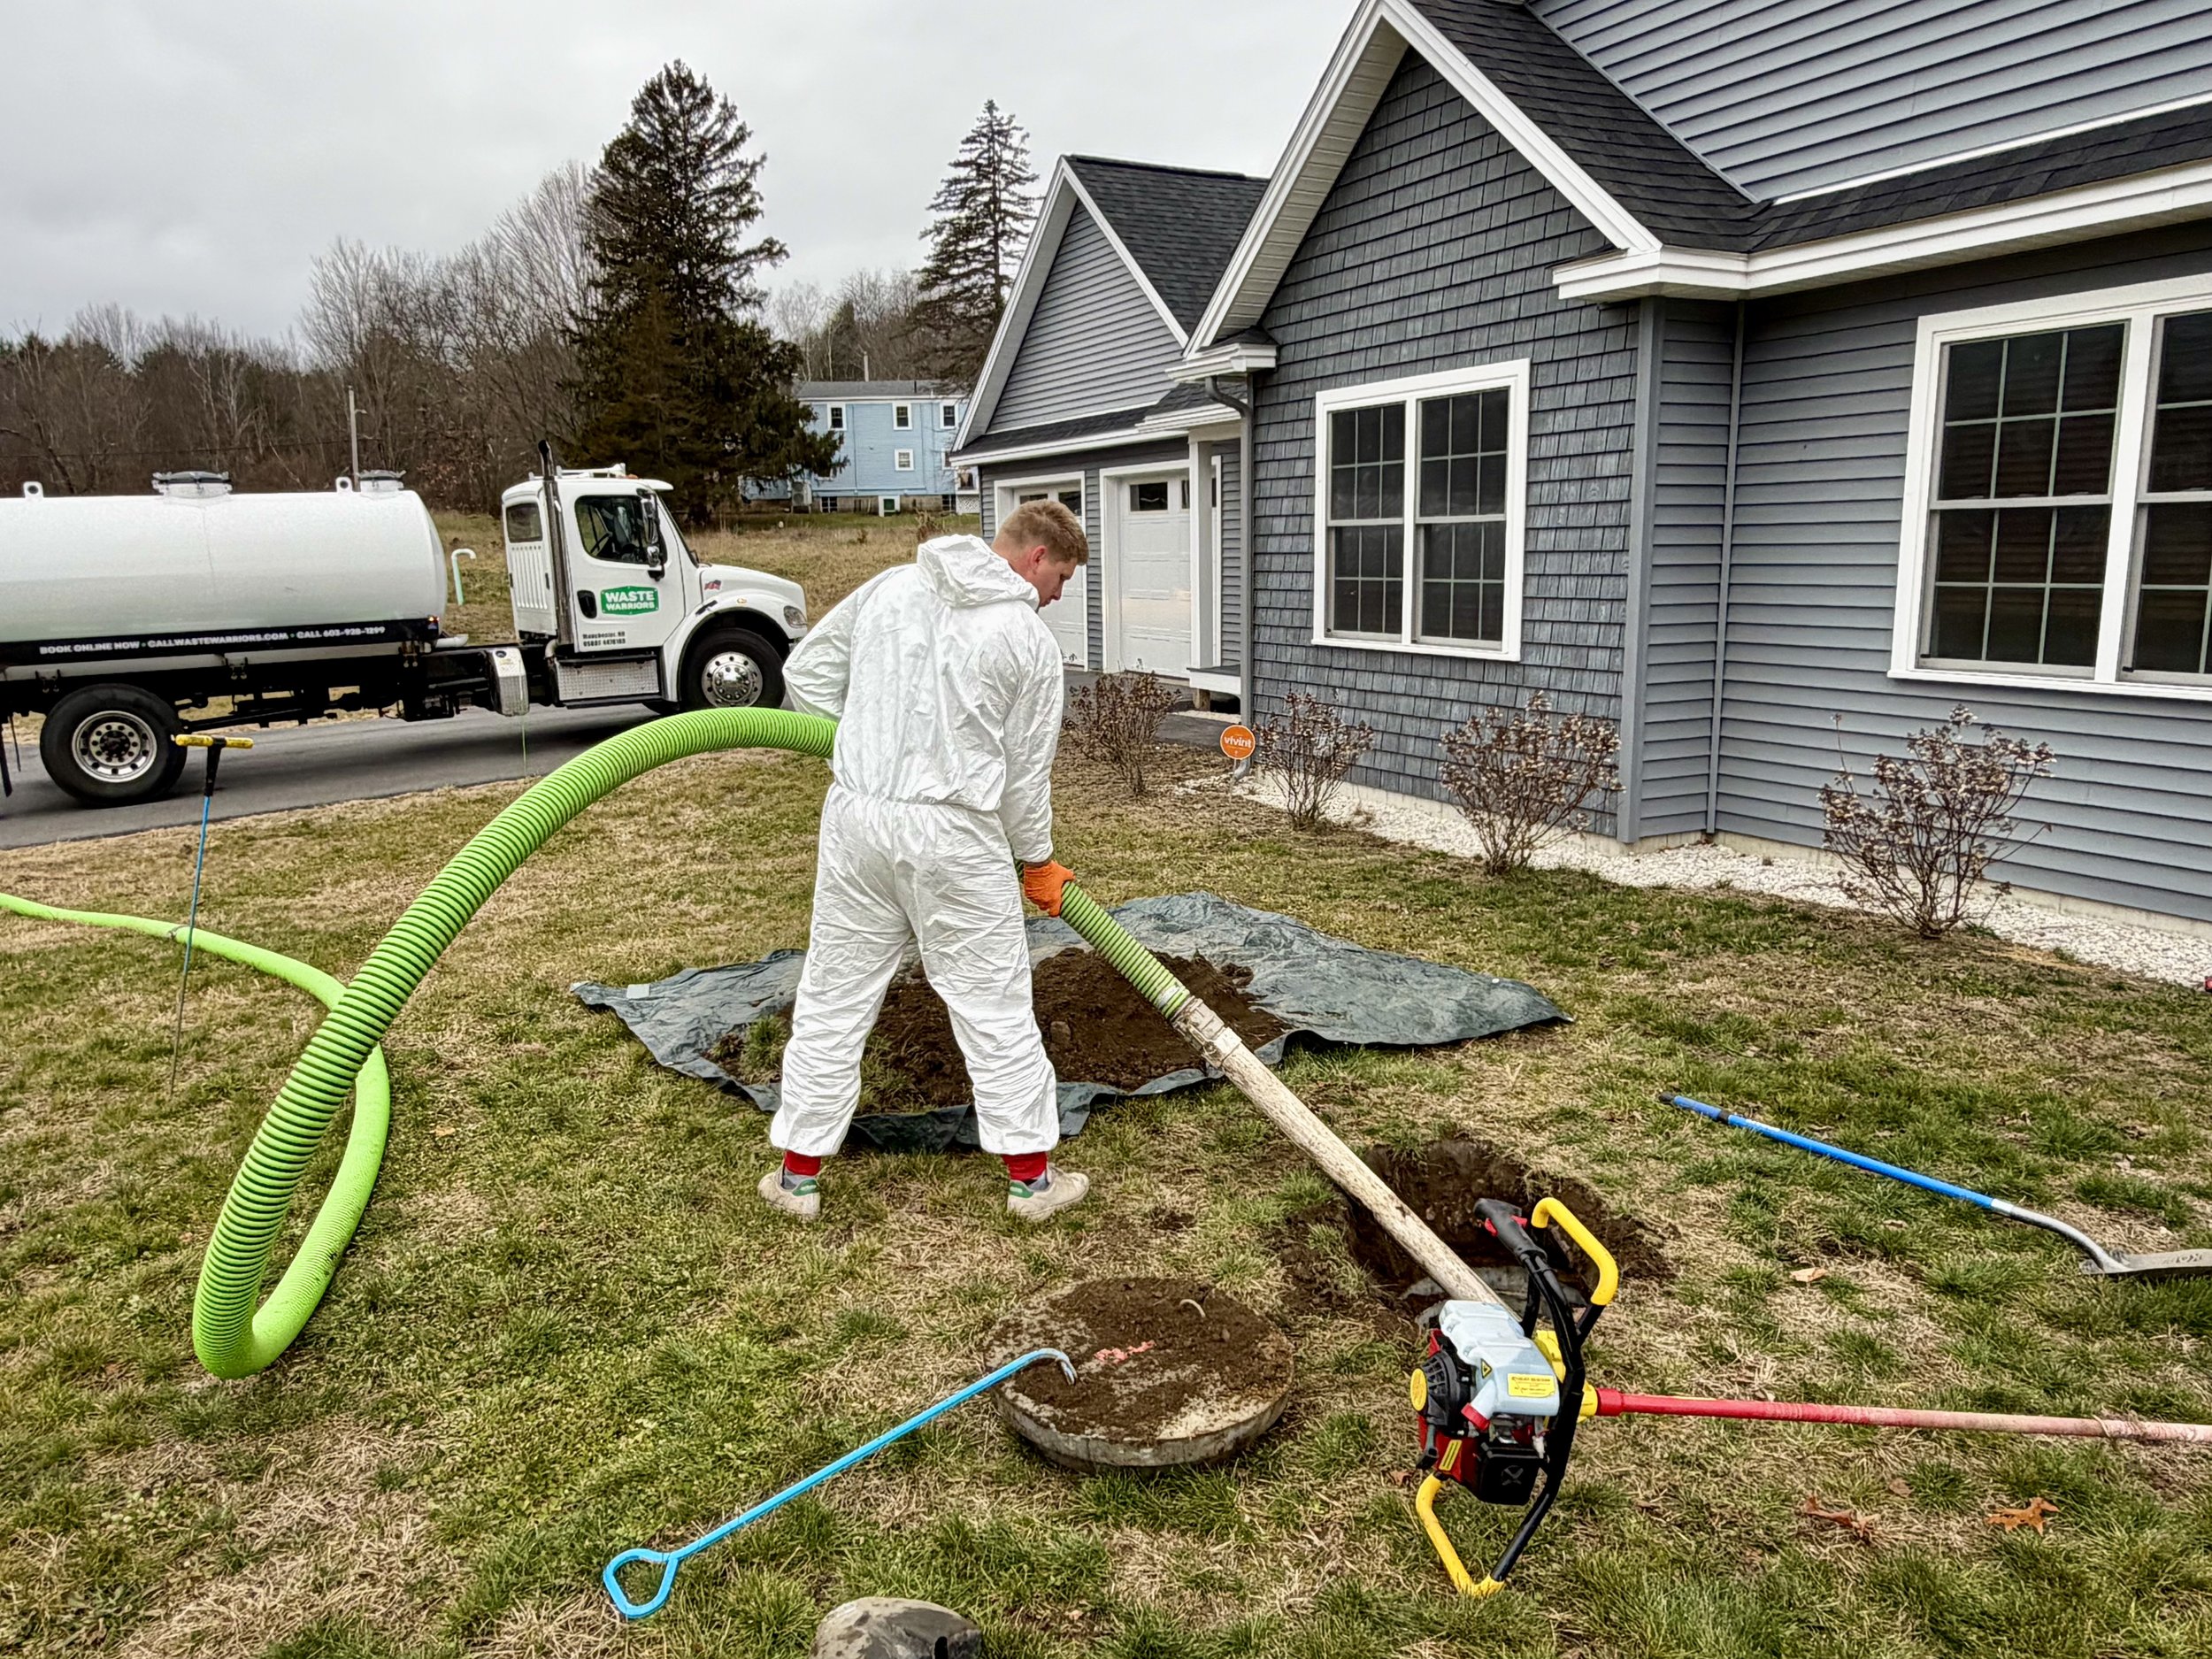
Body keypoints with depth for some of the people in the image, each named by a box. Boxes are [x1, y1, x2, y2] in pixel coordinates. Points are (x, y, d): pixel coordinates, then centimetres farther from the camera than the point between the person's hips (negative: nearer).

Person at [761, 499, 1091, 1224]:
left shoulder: (891, 586, 8)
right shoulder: (1030, 640, -5)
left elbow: (807, 670, 14)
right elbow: (1025, 771, -1)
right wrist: (1037, 863, 14)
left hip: (856, 817, 4)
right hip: (953, 837, -4)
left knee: (833, 998, 13)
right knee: (995, 1005, 8)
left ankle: (797, 1176, 22)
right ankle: (1031, 1177, 18)